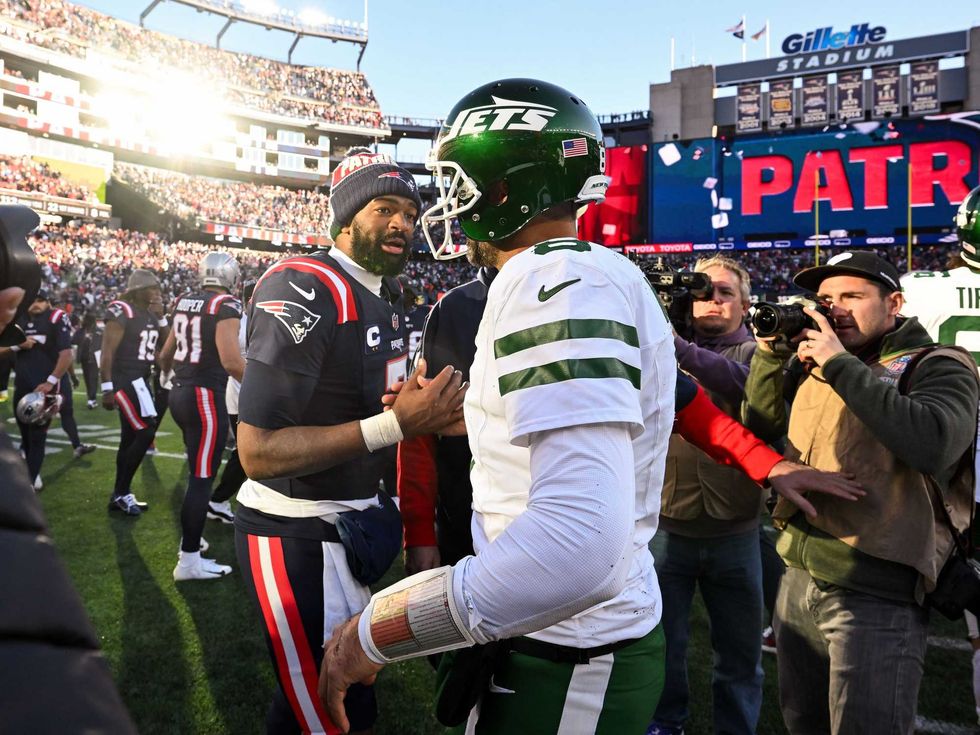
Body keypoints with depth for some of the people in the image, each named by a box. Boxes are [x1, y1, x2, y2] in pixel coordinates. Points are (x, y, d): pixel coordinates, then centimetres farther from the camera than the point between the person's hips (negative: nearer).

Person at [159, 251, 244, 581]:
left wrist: (166, 373, 42)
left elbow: (166, 353, 21)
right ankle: (189, 560, 7)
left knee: (199, 470, 23)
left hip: (180, 393, 9)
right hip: (206, 396, -8)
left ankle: (189, 541, 35)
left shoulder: (184, 301, 10)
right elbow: (231, 361, -23)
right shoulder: (226, 305, -13)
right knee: (202, 477, -1)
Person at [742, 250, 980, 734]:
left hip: (876, 594, -6)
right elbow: (759, 423, 12)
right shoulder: (812, 366, 11)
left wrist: (841, 365, -22)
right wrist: (770, 348, 0)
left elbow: (934, 444, -26)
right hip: (798, 580, 7)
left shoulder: (936, 366, -7)